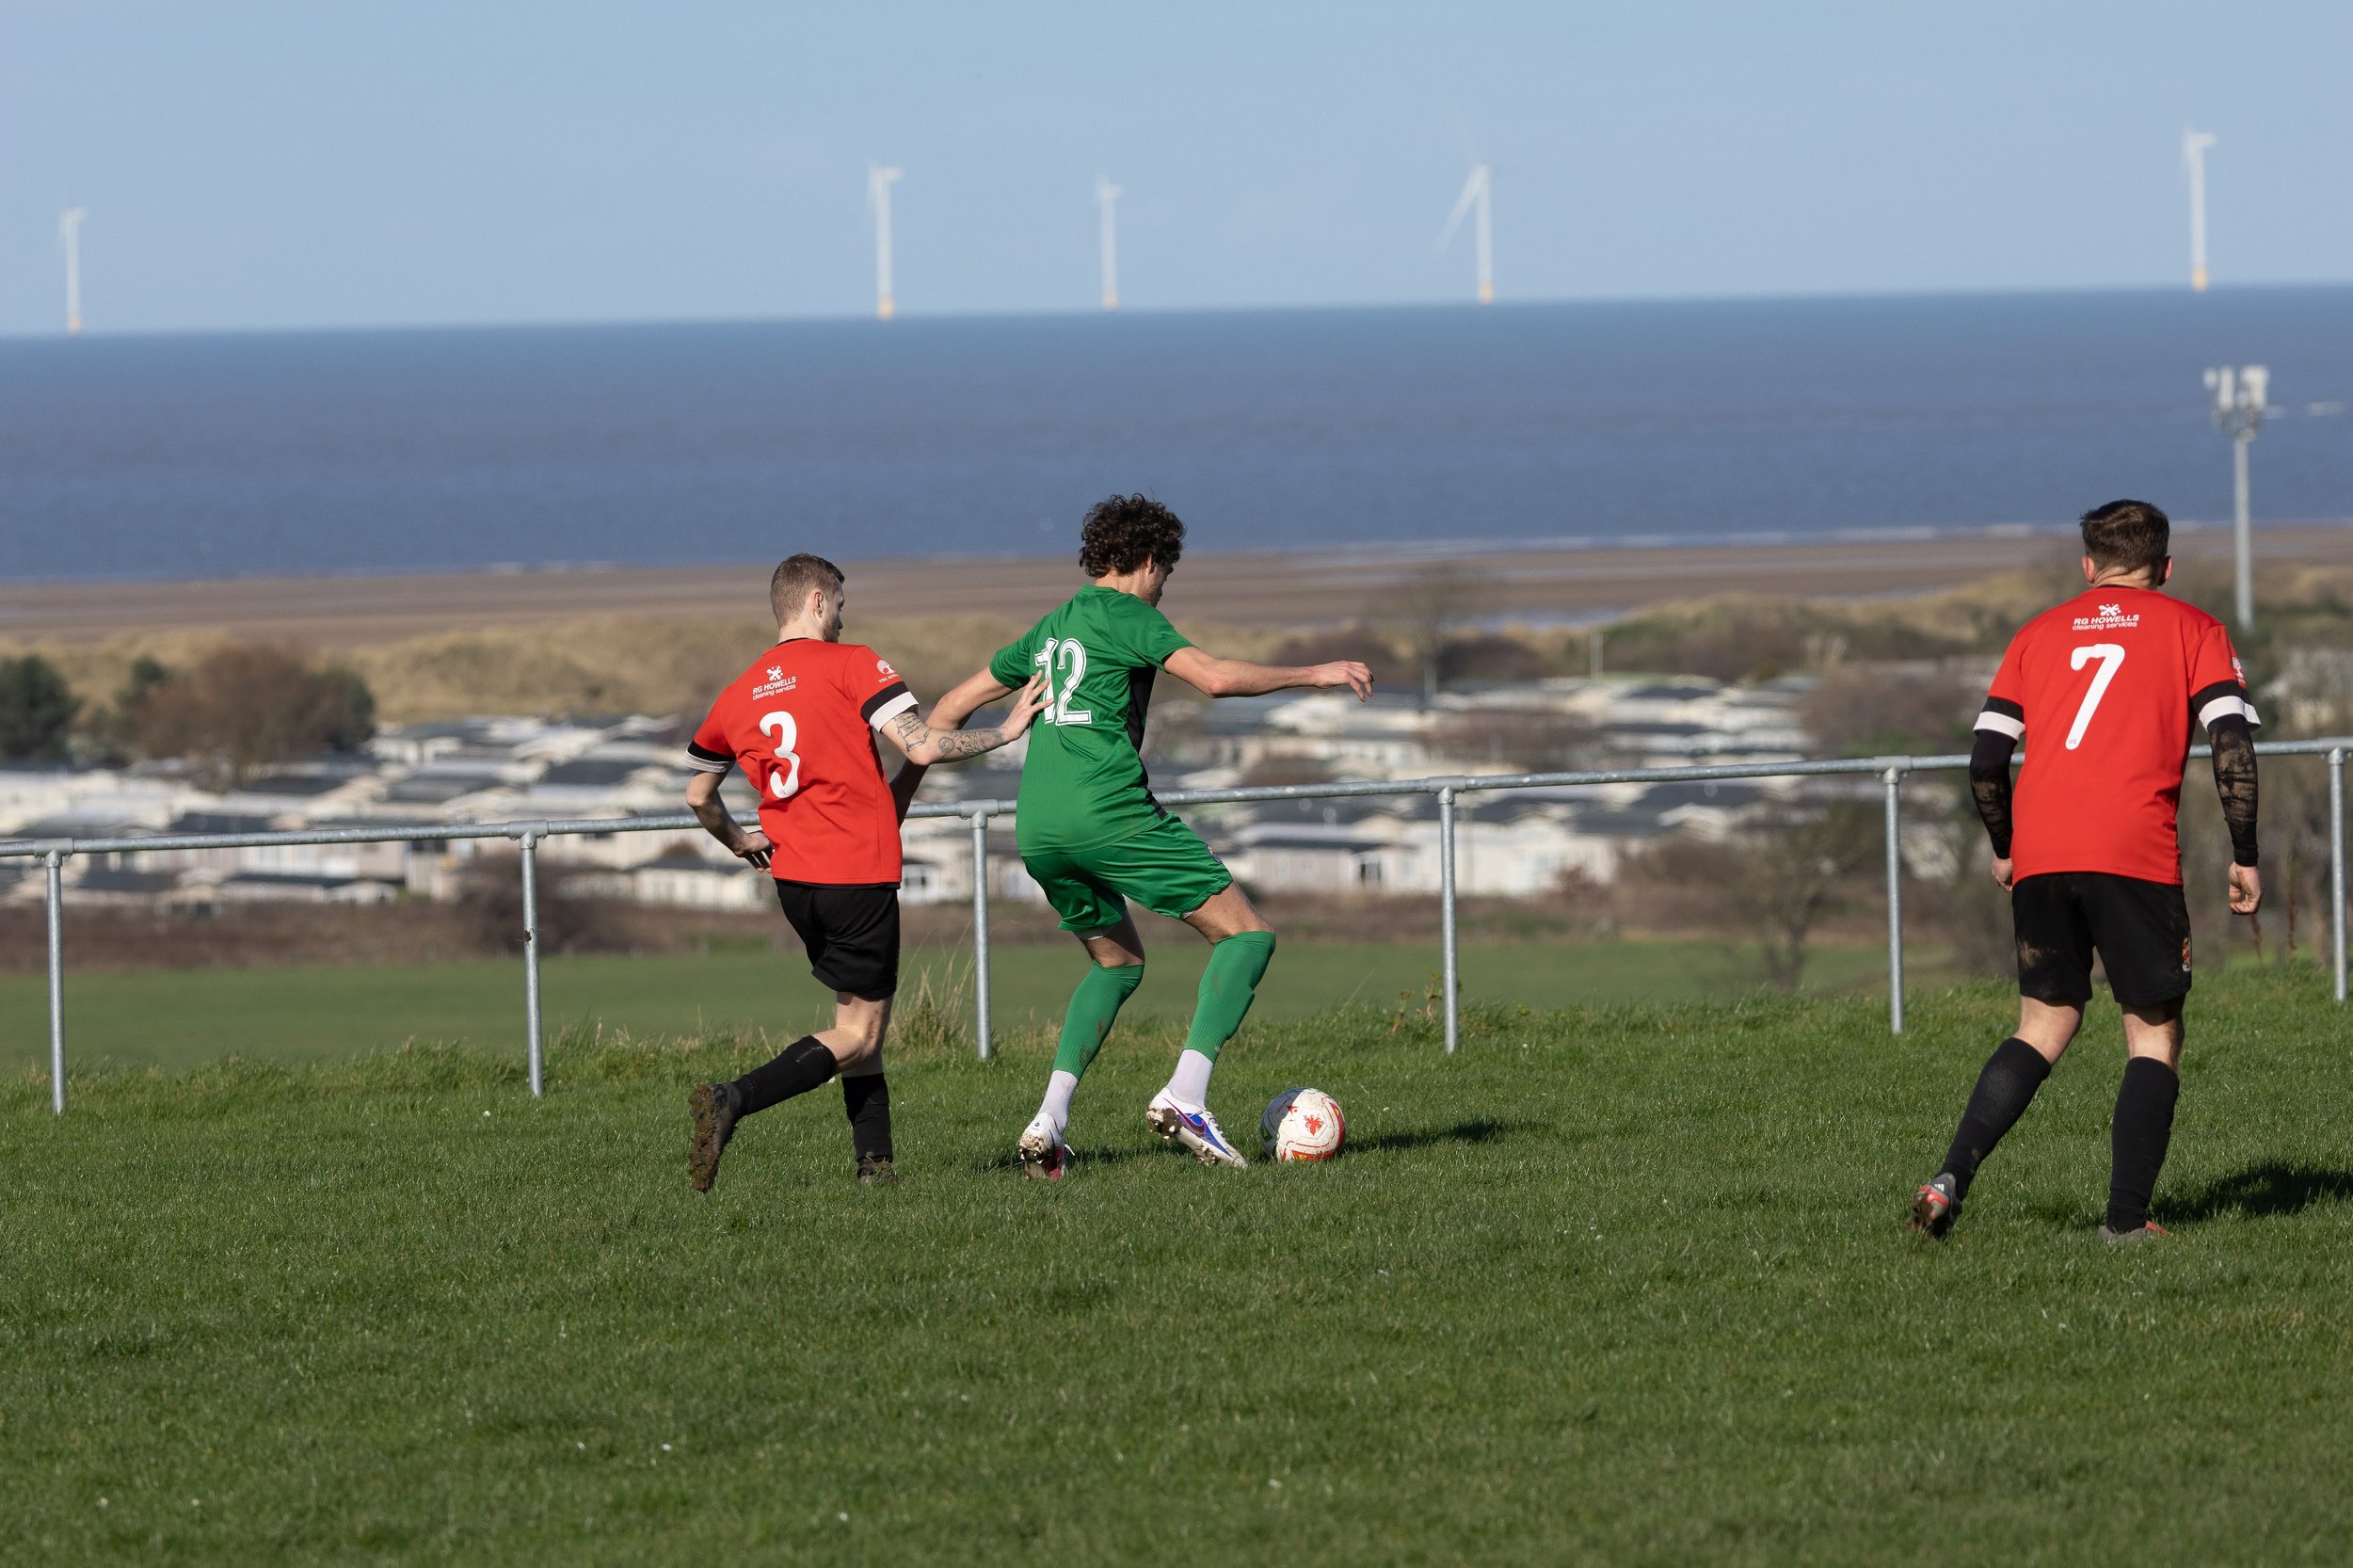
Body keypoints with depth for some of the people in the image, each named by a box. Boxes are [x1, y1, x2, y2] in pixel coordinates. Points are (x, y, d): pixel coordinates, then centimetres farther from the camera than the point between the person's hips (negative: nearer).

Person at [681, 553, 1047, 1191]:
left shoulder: (737, 697, 10)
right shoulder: (850, 665, -7)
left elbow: (697, 795, 19)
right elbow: (921, 747, -14)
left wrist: (736, 840, 38)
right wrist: (1005, 731, -1)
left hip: (794, 876, 6)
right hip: (860, 873, -6)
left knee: (858, 1019, 18)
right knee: (859, 1036, -3)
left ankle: (874, 1161, 9)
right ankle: (732, 1100, -21)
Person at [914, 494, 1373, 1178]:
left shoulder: (1051, 628, 23)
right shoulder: (1125, 613, 0)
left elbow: (954, 705, 29)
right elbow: (1215, 677, -13)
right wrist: (1312, 674, -3)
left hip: (1038, 829, 8)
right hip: (1108, 810, -8)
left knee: (1118, 963, 25)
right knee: (1246, 935, -2)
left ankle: (1050, 1118, 7)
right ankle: (1185, 1095, -19)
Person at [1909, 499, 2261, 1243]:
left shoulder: (2040, 633, 19)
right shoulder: (2191, 629, 11)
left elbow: (1987, 759, 12)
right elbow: (2233, 741, -2)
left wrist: (2004, 848, 27)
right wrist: (2243, 857, 2)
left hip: (2040, 853, 3)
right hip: (2137, 857, -3)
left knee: (2045, 1024, 14)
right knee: (2155, 1034, 8)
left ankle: (1952, 1177, -4)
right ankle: (2126, 1218, -2)